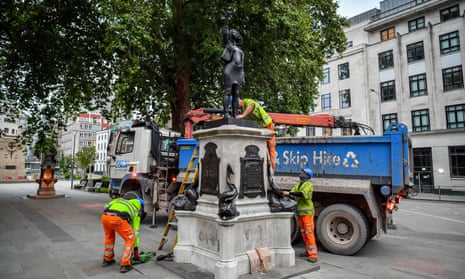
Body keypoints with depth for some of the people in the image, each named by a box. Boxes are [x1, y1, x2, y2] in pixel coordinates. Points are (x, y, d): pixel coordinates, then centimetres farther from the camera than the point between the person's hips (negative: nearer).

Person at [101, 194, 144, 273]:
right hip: (117, 218, -5)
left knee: (109, 236, 36)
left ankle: (107, 260, 45)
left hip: (105, 216, 5)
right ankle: (125, 265, 16)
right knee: (130, 239, 18)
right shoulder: (135, 211, 31)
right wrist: (136, 250, 40)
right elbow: (135, 232, 33)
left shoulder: (118, 201, 43)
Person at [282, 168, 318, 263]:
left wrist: (289, 193, -28)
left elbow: (302, 194, -27)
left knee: (309, 233, -8)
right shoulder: (297, 185, 15)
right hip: (300, 212, 8)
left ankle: (313, 254, -3)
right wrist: (285, 193, -14)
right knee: (303, 233, 13)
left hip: (307, 212, -8)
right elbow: (292, 195, 5)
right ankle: (308, 251, 25)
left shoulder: (308, 185, -9)